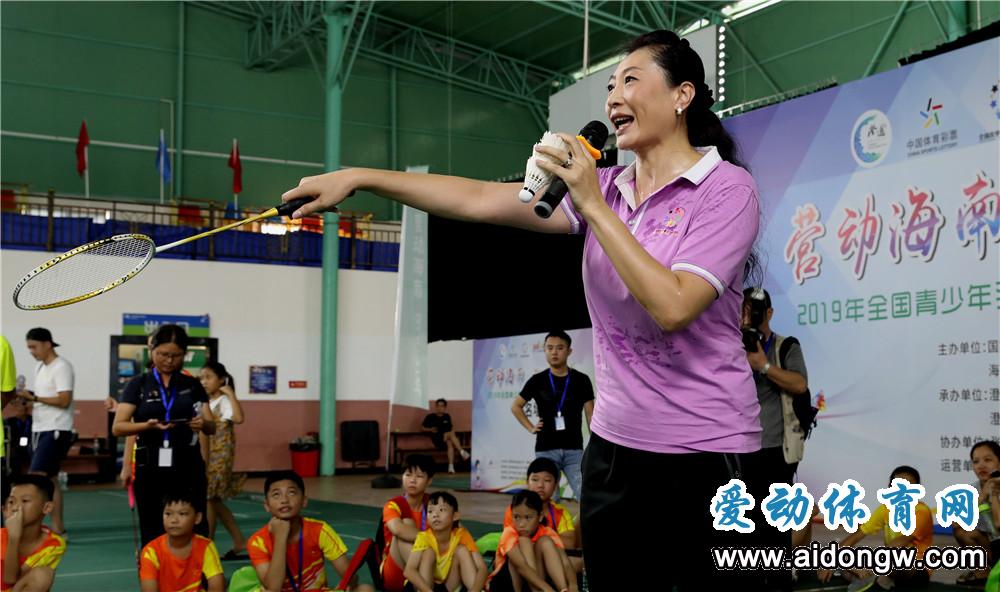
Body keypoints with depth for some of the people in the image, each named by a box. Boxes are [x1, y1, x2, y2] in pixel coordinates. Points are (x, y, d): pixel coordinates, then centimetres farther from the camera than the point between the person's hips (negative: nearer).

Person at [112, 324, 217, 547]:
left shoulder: (192, 385, 9)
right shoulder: (138, 384, 4)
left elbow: (212, 427, 8)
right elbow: (118, 427, -3)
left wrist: (203, 424, -16)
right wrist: (148, 425, -21)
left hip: (188, 468, 1)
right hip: (150, 469, -1)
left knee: (195, 531, -3)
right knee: (153, 533, 3)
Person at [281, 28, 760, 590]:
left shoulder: (728, 187, -9)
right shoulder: (607, 186, 7)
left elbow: (673, 306, -22)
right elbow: (480, 199, 2)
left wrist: (593, 206, -20)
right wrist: (360, 176, -3)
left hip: (706, 455, -5)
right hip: (615, 444, 5)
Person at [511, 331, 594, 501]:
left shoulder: (581, 380, 2)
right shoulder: (537, 381, 3)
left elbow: (590, 415, 4)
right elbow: (515, 406, 15)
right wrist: (531, 428, 4)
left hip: (573, 449, 0)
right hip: (545, 449, 0)